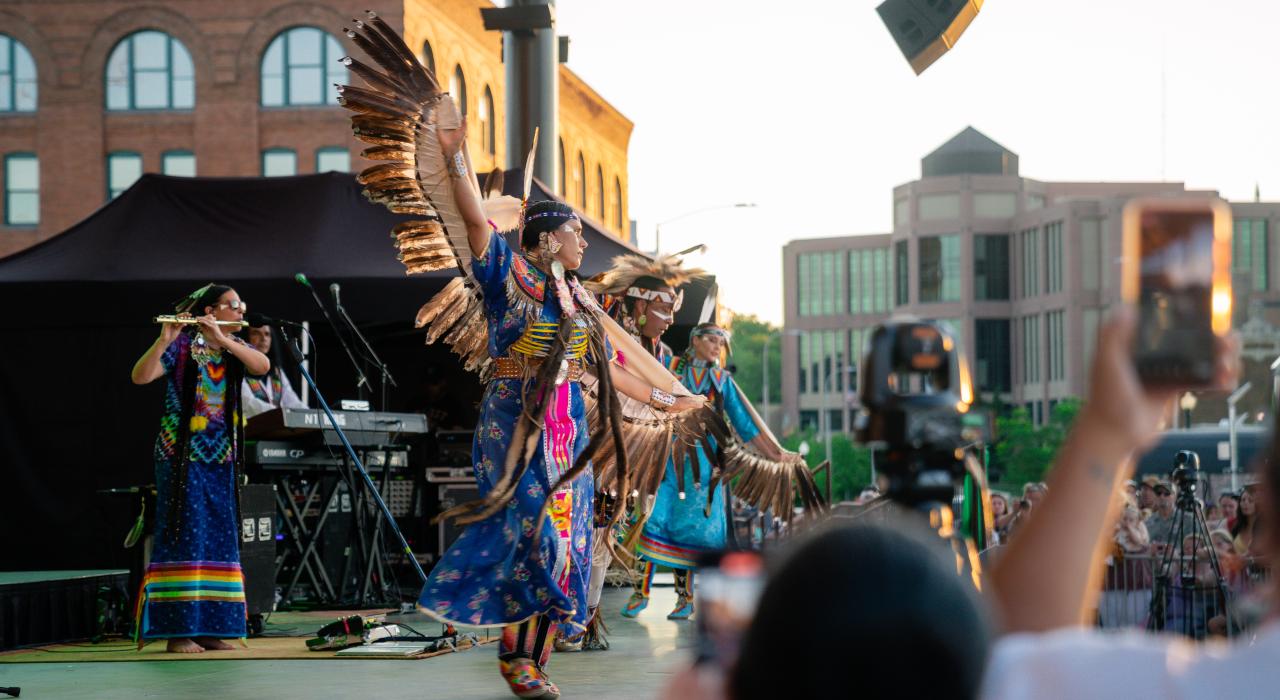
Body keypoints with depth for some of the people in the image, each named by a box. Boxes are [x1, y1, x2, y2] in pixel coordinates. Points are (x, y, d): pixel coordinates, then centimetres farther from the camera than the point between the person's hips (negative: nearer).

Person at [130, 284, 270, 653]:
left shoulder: (235, 347, 11)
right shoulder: (181, 345, -4)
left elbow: (263, 365, -10)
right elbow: (140, 376, -17)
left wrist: (222, 339, -21)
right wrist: (164, 340, -31)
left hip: (221, 458, 6)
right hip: (182, 454, -6)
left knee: (220, 539, 4)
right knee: (184, 537, -8)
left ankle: (210, 629, 9)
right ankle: (178, 630, -7)